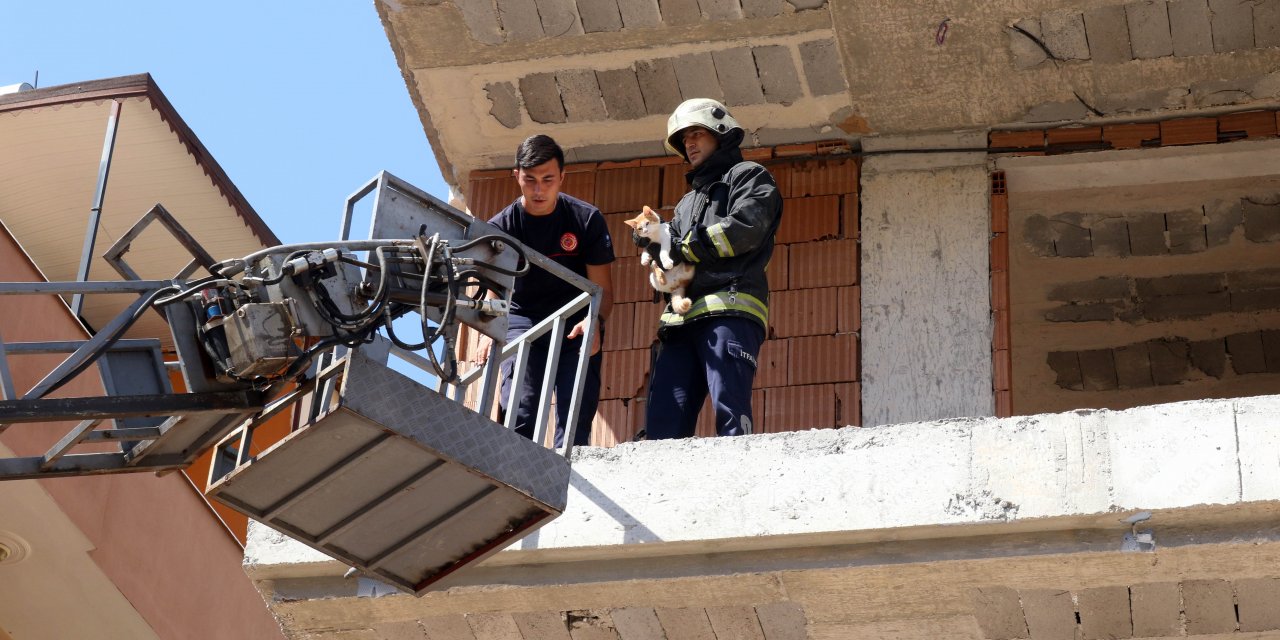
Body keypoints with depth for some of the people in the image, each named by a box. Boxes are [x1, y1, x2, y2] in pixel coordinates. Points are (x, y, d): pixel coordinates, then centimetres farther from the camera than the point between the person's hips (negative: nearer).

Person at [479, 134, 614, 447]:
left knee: (577, 416, -13)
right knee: (518, 413, -17)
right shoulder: (501, 227, -8)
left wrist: (594, 322, -31)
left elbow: (602, 289, -8)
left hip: (577, 324, 0)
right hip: (523, 320, 0)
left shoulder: (588, 219, -9)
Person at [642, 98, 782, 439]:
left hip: (730, 310, -7)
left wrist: (683, 247, 0)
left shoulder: (748, 177, 14)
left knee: (731, 415, -18)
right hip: (682, 319, 7)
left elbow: (744, 229, -6)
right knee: (662, 421, -8)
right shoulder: (688, 203, 36)